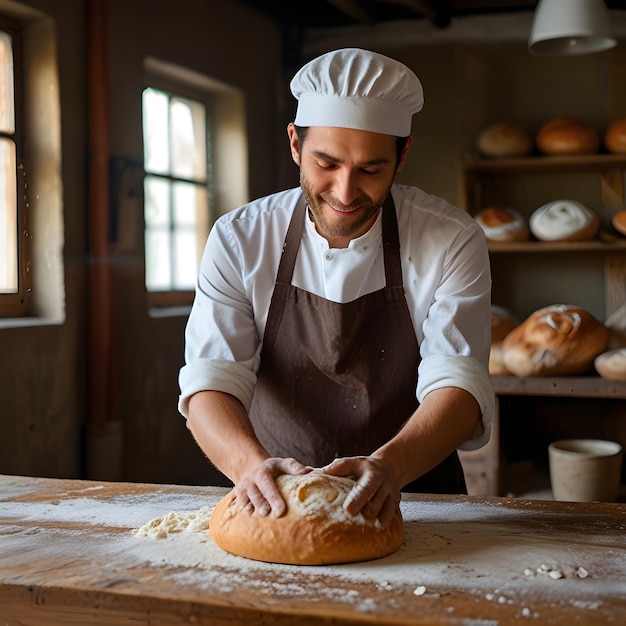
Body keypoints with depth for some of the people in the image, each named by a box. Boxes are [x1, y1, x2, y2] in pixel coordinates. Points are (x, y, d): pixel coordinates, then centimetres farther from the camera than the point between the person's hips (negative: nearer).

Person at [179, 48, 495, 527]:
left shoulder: (452, 242, -7)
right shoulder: (239, 240, -5)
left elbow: (457, 384, -15)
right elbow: (212, 381, -12)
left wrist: (389, 466, -35)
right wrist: (251, 464, -33)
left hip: (413, 503, 2)